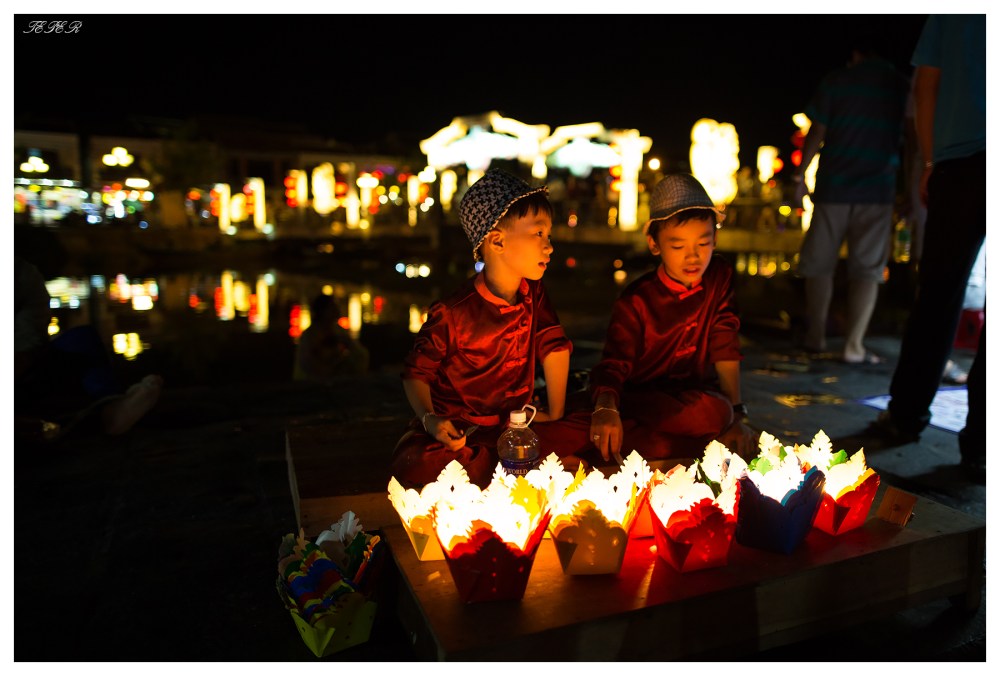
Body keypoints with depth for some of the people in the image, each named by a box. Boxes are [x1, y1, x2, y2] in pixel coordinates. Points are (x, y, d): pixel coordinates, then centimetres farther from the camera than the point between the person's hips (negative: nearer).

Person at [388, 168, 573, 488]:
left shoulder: (534, 294, 0)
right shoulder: (452, 314, -18)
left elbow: (555, 345, 10)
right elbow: (416, 373, -8)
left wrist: (555, 412, 8)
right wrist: (430, 419, -25)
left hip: (512, 426, 5)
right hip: (455, 431, -4)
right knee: (413, 466, -34)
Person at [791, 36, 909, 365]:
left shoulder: (836, 81, 6)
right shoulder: (902, 87, 10)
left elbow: (816, 134, 0)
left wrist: (799, 176, 6)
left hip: (833, 189, 0)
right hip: (877, 192, 1)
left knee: (819, 264, 9)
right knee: (867, 269, 1)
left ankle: (815, 338, 12)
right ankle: (854, 346, -6)